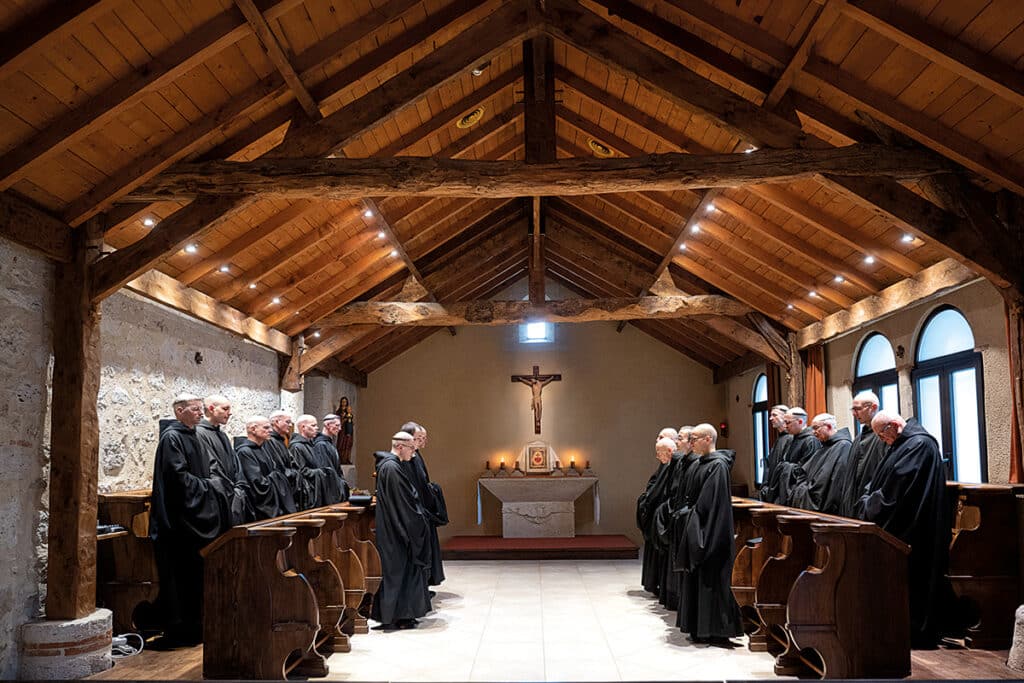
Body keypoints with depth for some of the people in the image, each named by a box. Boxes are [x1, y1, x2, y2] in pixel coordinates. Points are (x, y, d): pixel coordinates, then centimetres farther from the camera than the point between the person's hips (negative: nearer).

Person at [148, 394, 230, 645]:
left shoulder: (192, 436, 16)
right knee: (180, 575, -5)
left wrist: (211, 484, 5)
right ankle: (178, 631, 3)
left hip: (195, 516, 9)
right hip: (179, 519, -9)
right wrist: (207, 486, -11)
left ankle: (193, 627, 19)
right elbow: (178, 476, -20)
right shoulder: (171, 437, -11)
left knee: (194, 572, 11)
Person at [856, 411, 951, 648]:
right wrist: (868, 501, 3)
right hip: (897, 528, 10)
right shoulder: (903, 444, 15)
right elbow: (882, 482, 19)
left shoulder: (920, 444, -17)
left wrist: (867, 505, -10)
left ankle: (916, 634, 6)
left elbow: (895, 489, -21)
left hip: (909, 533, -10)